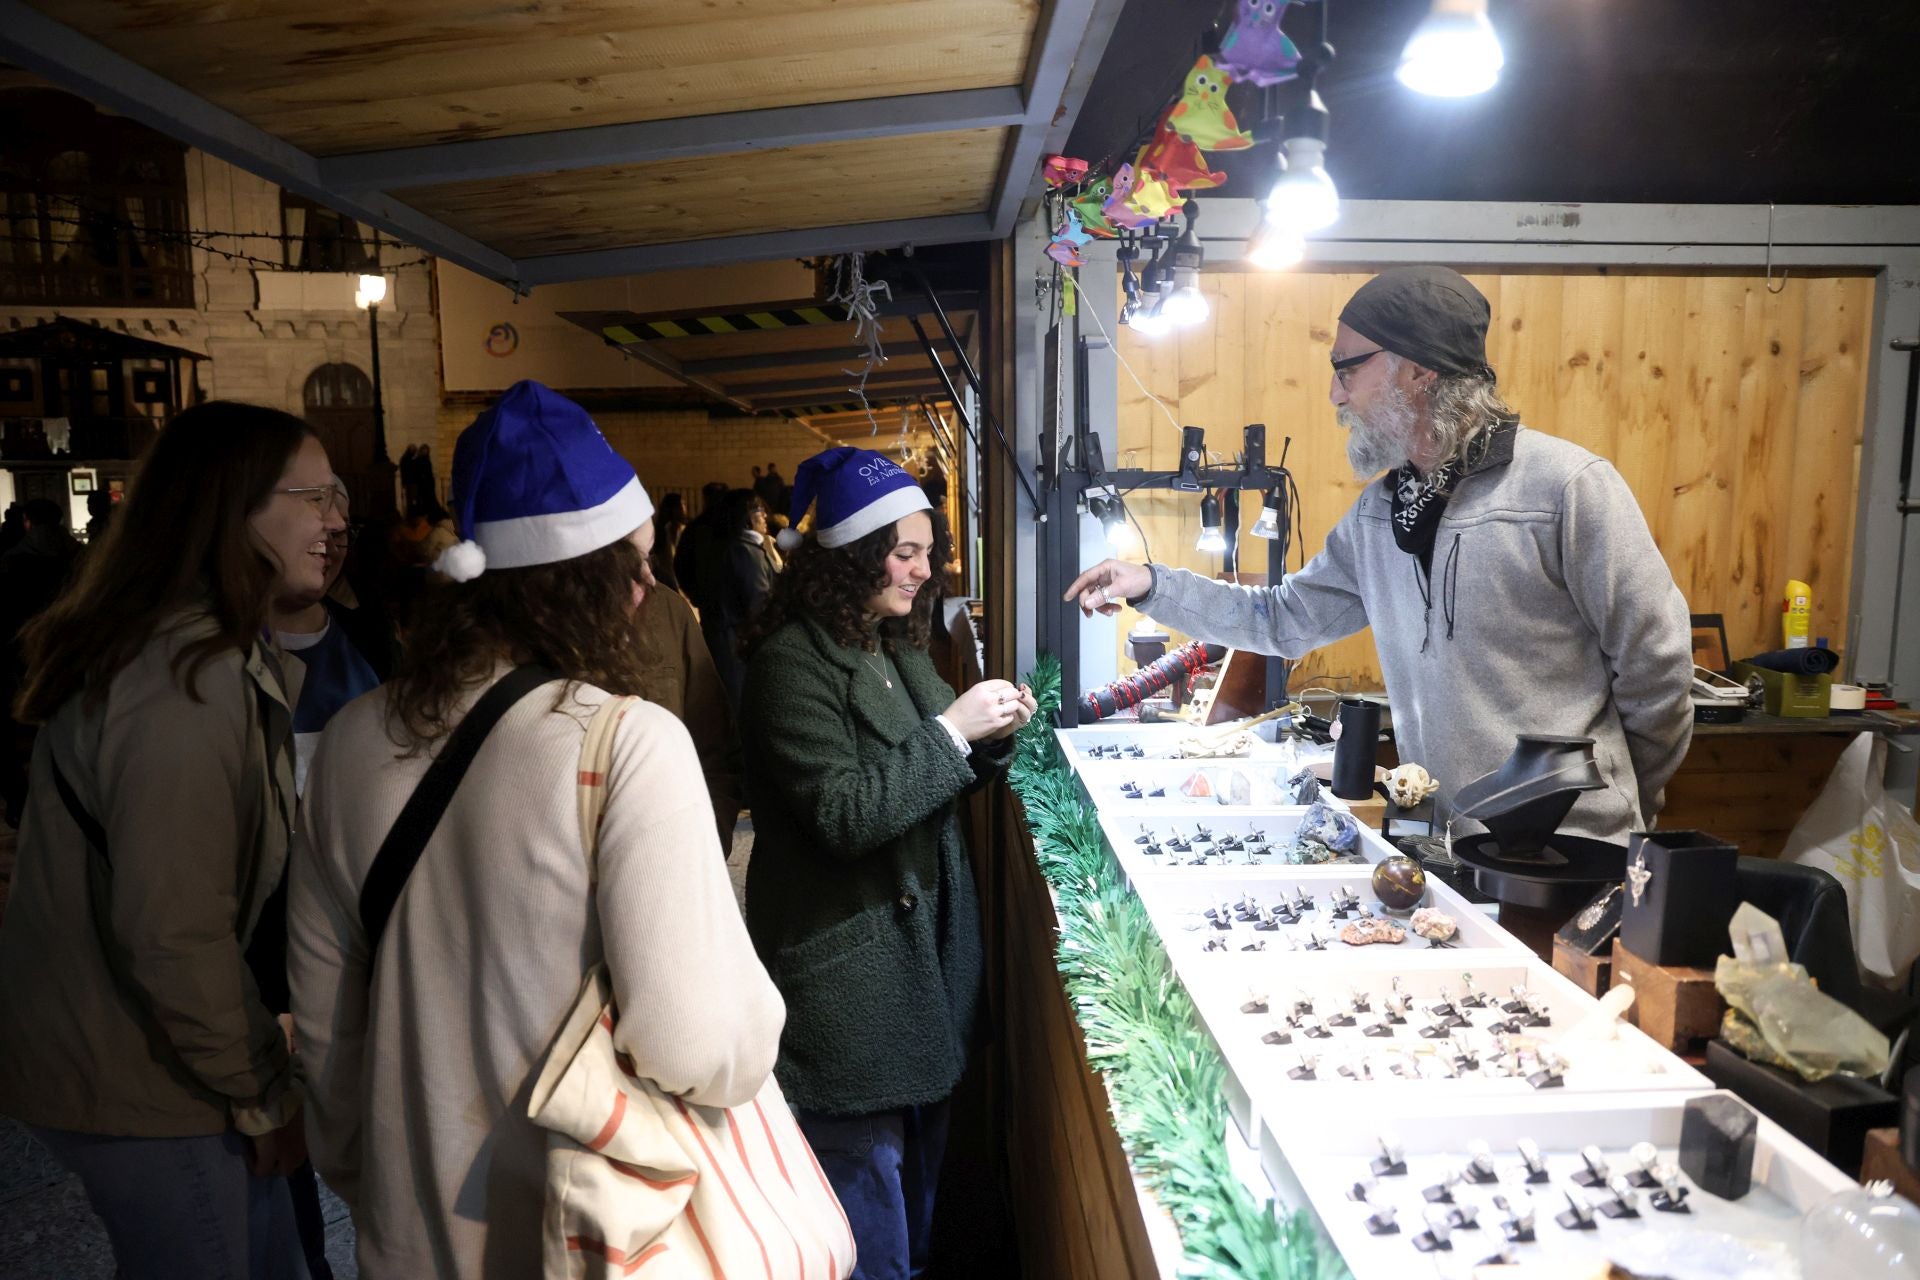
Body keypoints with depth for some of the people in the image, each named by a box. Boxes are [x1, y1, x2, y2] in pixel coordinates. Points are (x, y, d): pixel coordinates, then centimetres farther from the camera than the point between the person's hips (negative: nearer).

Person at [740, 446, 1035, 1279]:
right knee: (866, 1172, 6)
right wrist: (952, 728, -22)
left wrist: (993, 736, -3)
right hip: (846, 967, -8)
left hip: (924, 943, 8)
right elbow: (844, 812, -24)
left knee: (919, 1158, 21)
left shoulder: (899, 647, 8)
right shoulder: (791, 663, -17)